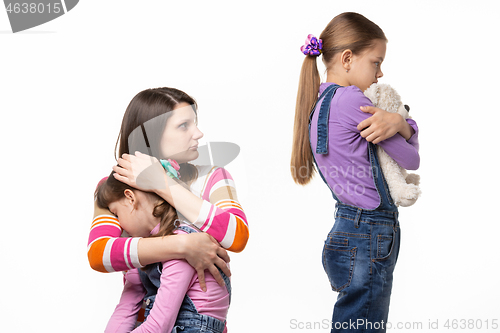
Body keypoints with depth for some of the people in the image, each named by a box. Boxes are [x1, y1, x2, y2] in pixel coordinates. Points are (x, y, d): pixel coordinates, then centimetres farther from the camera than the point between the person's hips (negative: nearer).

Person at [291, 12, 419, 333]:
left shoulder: (321, 100, 12)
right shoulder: (350, 100, -16)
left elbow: (414, 133, 10)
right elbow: (411, 159, -8)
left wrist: (399, 123, -11)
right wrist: (396, 124, 7)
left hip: (347, 232, 10)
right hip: (368, 240, -10)